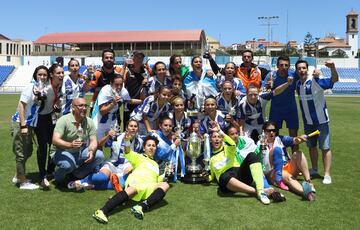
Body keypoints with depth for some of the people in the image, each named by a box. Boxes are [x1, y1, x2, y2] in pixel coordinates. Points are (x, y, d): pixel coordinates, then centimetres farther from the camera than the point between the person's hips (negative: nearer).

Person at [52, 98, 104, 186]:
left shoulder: (89, 121, -2)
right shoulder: (64, 120, -16)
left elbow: (93, 140, -6)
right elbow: (55, 140, -27)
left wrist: (91, 151, -30)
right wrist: (70, 145, -47)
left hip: (81, 153, 5)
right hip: (64, 153, -5)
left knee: (99, 155, -19)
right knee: (68, 164, -37)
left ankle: (77, 174, 3)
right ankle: (58, 176, 1)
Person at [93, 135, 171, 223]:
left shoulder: (156, 164, 41)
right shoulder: (140, 157, 27)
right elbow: (128, 154, 7)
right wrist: (127, 141, -11)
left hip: (150, 187, 4)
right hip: (137, 180, -3)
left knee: (165, 185, -28)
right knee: (133, 189, -39)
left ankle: (142, 207, -46)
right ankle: (103, 211, -55)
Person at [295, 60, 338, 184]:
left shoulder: (316, 81, -16)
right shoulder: (298, 84, 2)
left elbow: (334, 80, -28)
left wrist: (333, 68, -44)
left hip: (321, 120, -6)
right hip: (307, 121, 6)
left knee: (325, 147, -2)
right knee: (311, 146, 17)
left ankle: (327, 174, 3)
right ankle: (314, 169, 31)